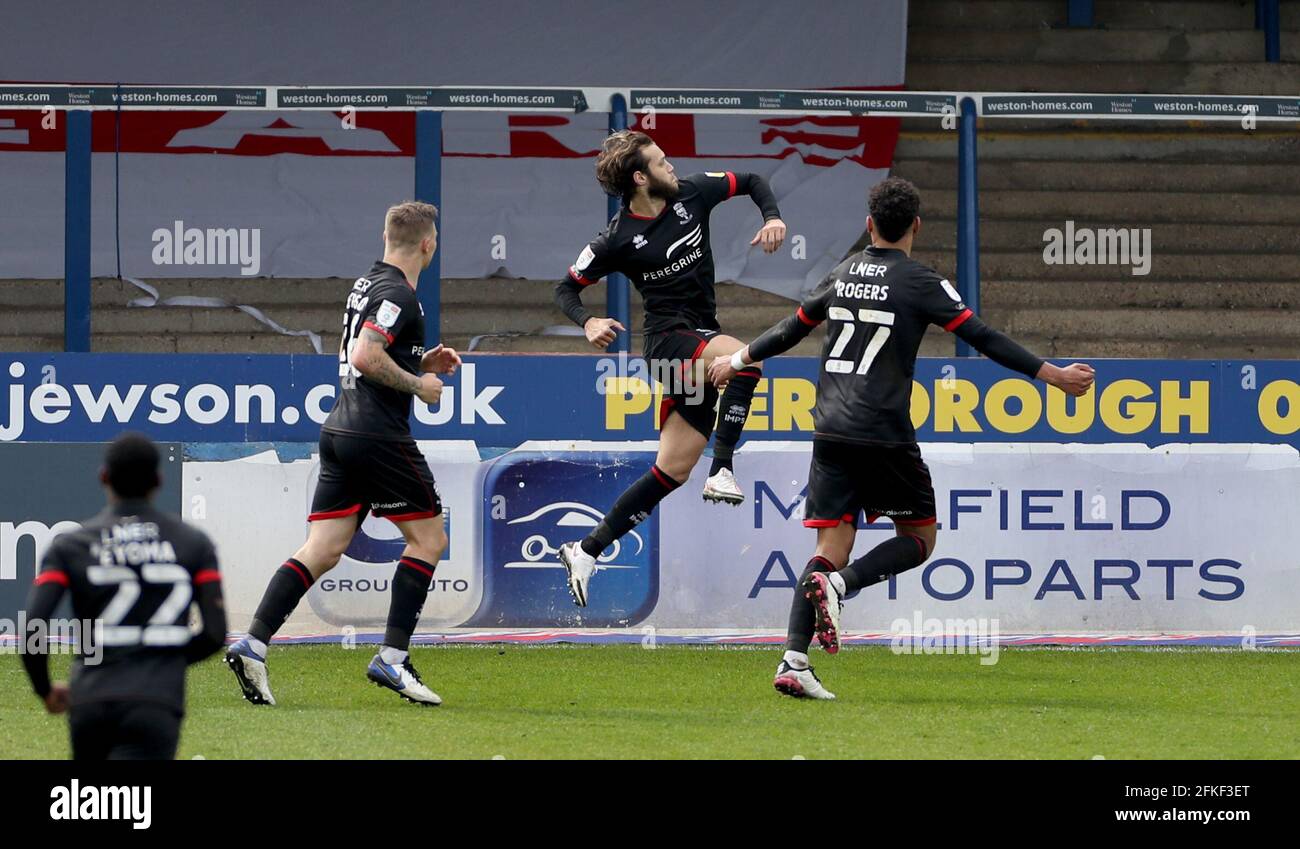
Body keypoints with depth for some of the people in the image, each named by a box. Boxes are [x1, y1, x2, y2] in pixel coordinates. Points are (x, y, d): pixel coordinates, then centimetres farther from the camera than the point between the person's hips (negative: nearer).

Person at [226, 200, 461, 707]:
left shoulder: (368, 285, 17)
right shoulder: (398, 296, -12)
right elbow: (366, 357, -24)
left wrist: (421, 361, 21)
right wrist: (418, 384, -11)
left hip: (339, 432, 9)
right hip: (379, 437, -9)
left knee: (323, 550, 4)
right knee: (429, 538, 4)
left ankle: (252, 645, -9)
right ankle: (392, 657, -1)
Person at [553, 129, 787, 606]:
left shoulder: (691, 194, 1)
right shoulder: (619, 239, -9)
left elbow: (750, 182, 16)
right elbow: (567, 288, 2)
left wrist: (772, 217, -3)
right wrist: (588, 323, -18)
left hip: (703, 340, 6)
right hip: (669, 338, -6)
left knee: (673, 469, 3)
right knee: (746, 358, -35)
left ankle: (587, 552, 9)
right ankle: (723, 472, -33)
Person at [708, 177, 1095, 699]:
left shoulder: (842, 276, 11)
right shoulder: (920, 284, -4)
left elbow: (791, 330, 22)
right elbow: (984, 340, -7)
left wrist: (737, 362, 39)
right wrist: (1054, 376, -3)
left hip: (830, 432, 5)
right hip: (884, 435, -5)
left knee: (832, 544, 4)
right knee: (919, 538, 9)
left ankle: (793, 661, -10)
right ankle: (838, 584, -17)